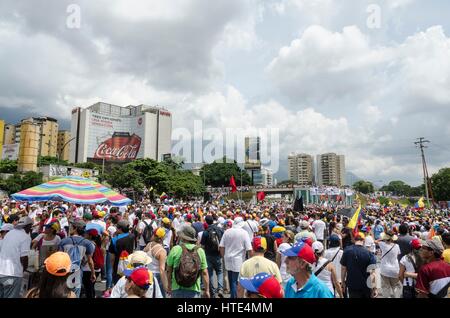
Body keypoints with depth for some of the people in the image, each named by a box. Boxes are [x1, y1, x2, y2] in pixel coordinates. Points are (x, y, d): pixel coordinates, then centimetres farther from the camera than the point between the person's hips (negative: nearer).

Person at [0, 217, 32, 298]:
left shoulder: (9, 233, 11)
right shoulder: (26, 237, -11)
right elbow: (23, 258, -14)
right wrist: (24, 268, 6)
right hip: (12, 274, -7)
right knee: (11, 296, 4)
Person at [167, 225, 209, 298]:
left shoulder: (175, 249, -6)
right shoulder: (200, 251, -5)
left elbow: (169, 270, 1)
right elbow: (204, 273, -4)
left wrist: (169, 285, 16)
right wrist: (207, 290, 5)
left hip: (177, 289, 0)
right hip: (194, 291, 0)